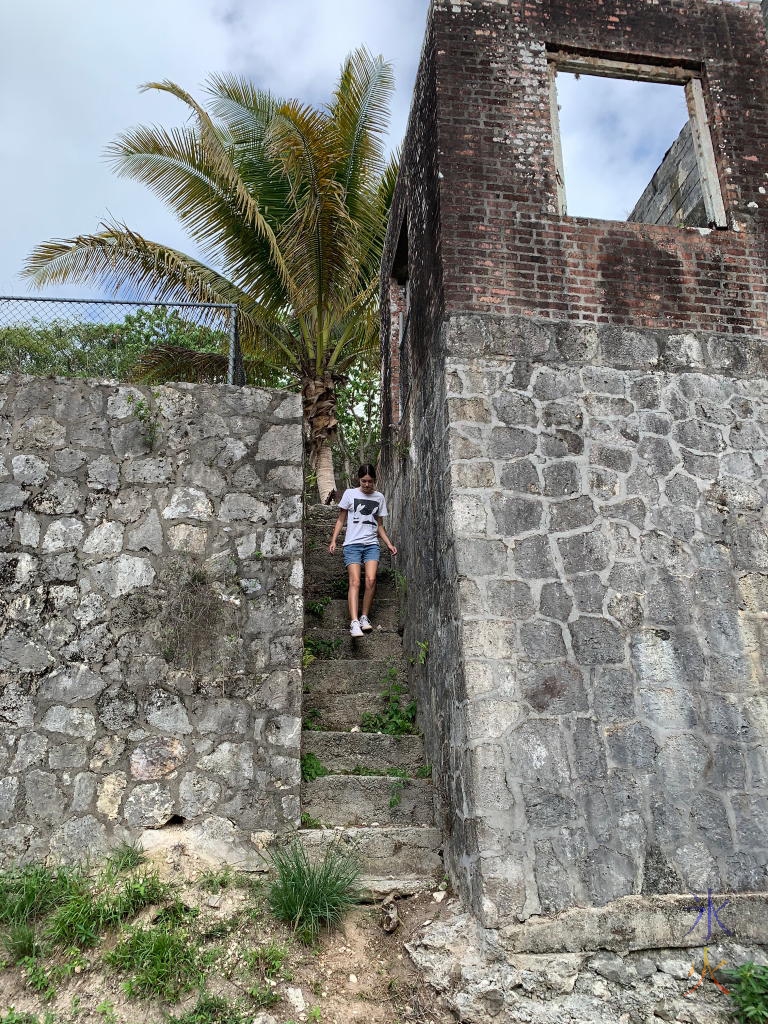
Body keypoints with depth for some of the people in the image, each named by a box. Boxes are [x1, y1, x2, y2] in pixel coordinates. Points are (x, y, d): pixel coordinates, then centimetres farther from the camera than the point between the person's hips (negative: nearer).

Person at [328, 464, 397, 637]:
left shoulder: (379, 497, 13)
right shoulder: (350, 493, 5)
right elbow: (341, 520, 9)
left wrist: (389, 544, 9)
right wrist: (333, 540, -1)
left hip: (372, 544, 2)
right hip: (352, 543, -2)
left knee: (371, 580, -16)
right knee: (355, 581, -16)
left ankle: (364, 617, -2)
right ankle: (354, 622, -24)